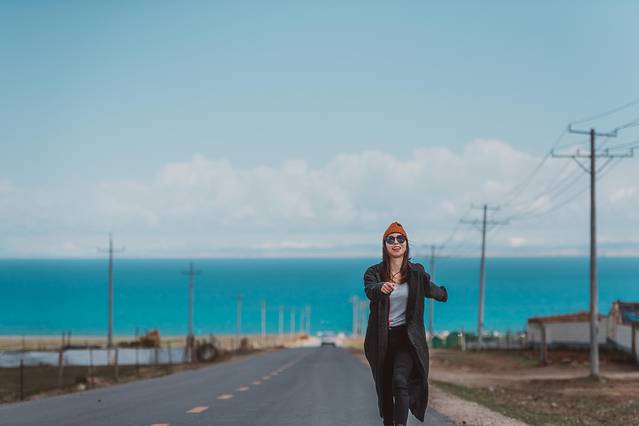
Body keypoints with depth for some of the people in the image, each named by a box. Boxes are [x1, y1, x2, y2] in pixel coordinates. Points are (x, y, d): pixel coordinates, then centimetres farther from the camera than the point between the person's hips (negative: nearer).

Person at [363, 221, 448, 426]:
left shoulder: (416, 272, 0)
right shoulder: (374, 272, -5)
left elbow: (430, 289, 22)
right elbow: (370, 291, -27)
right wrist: (382, 288, -48)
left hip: (407, 337, -1)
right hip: (381, 339, 1)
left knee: (400, 380, -24)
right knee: (384, 390, 10)